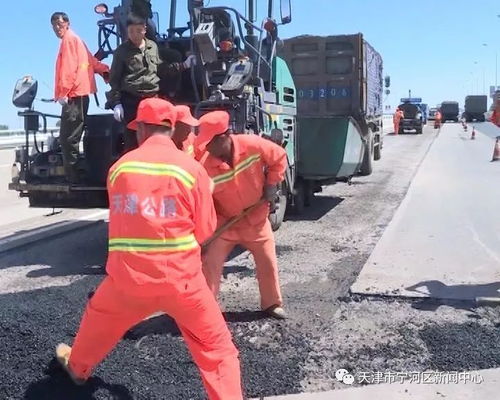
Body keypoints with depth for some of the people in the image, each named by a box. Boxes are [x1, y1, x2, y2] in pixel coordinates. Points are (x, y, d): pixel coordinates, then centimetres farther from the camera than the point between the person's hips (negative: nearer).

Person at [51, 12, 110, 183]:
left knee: (68, 139, -12)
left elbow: (70, 68, -16)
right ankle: (73, 177, 14)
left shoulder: (69, 39, -5)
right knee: (69, 139, 11)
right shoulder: (74, 40, 26)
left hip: (74, 95, -10)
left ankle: (73, 179, -12)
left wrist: (63, 93, -19)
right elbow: (92, 61, 25)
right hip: (79, 94, 10)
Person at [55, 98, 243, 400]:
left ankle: (77, 366, 57)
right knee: (217, 348, 10)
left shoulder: (120, 167, 0)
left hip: (129, 277, 3)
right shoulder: (192, 168, -6)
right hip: (181, 277, -3)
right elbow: (205, 230, 0)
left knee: (99, 321, 32)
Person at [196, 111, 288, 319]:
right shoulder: (206, 167, -24)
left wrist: (271, 184, -9)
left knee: (267, 262, 12)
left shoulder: (252, 145, -23)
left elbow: (279, 157, -5)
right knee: (210, 264, -5)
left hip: (256, 219, 1)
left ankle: (272, 304, 34)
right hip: (224, 222, -1)